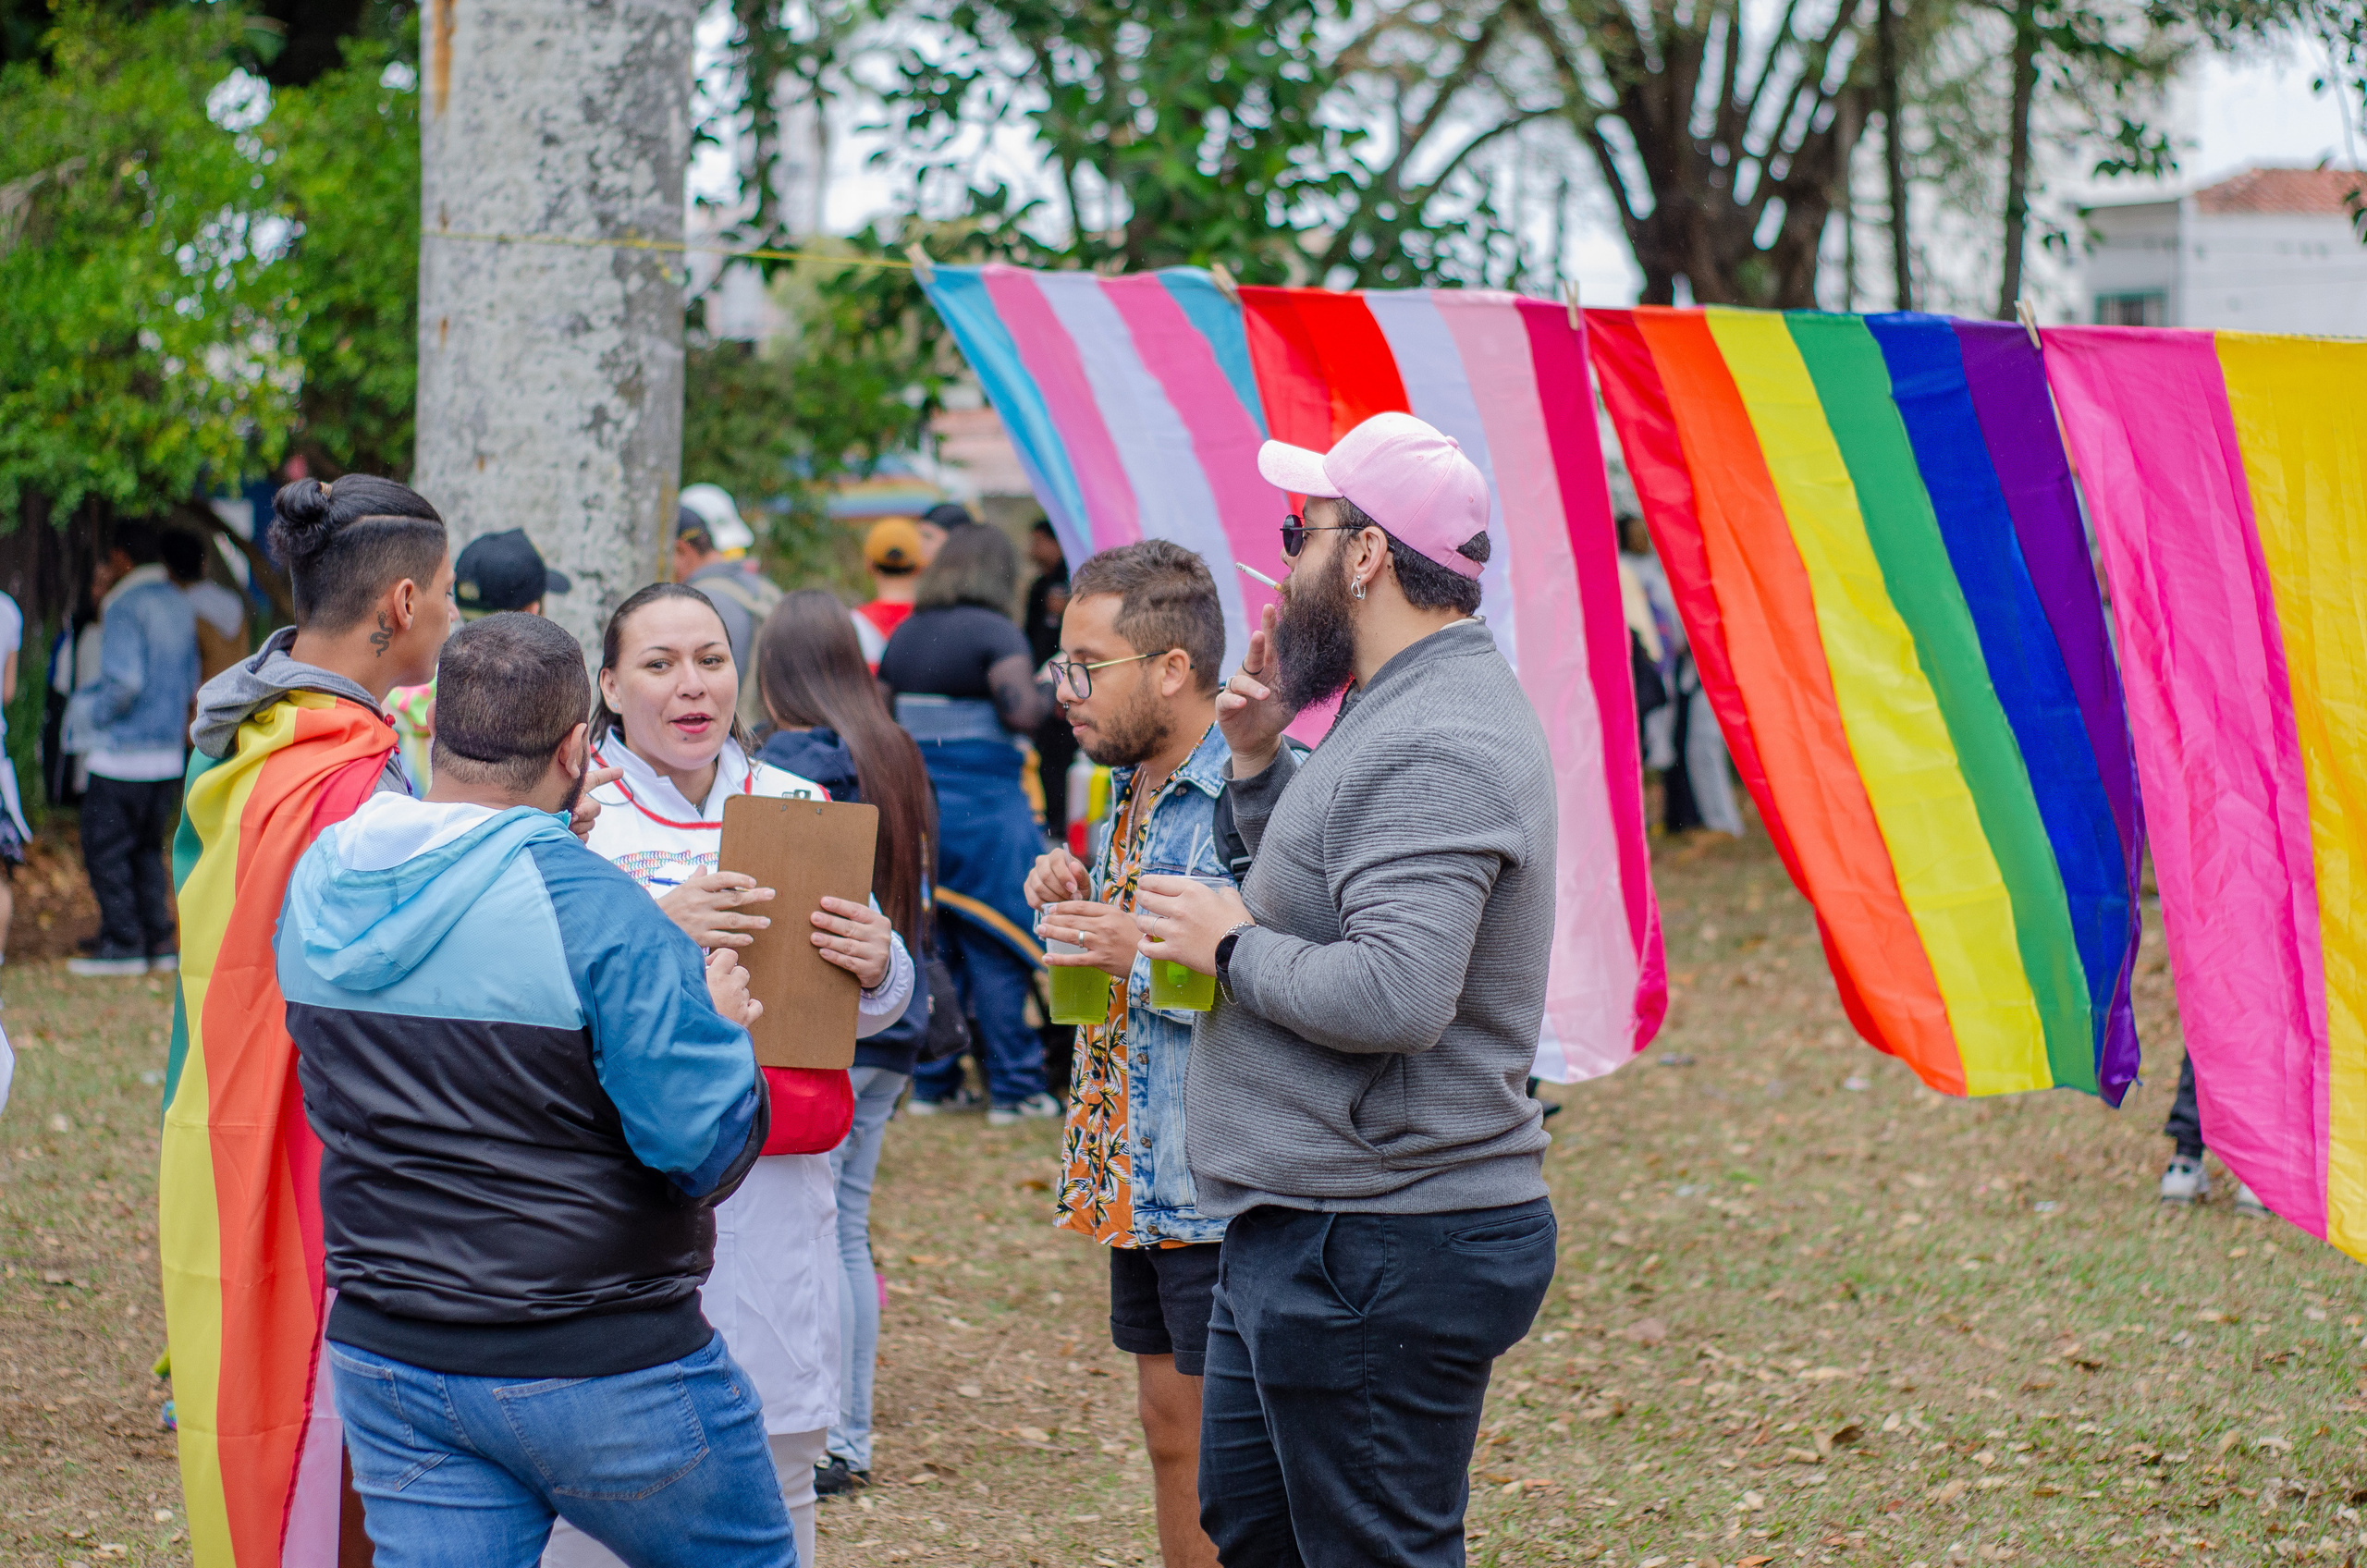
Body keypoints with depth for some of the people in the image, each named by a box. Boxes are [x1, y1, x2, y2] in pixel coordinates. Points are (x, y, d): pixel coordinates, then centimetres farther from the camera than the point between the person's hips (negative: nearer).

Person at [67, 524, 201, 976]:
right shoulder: (181, 606, 10)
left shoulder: (125, 608, -14)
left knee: (105, 851, 1)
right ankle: (159, 942, 13)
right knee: (146, 849, 16)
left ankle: (123, 943, 1)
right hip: (169, 754, 8)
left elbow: (124, 682, -22)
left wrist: (89, 714, -4)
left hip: (123, 753, -8)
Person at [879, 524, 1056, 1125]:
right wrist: (1049, 694, -1)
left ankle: (932, 1083, 14)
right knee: (996, 952, -1)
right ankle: (1013, 1088, 2)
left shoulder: (905, 634, 10)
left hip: (912, 804, 6)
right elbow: (1021, 711, -20)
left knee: (926, 945, 11)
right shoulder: (995, 632, -9)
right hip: (983, 807, -6)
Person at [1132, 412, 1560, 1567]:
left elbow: (1392, 996, -30)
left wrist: (1231, 944, -16)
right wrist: (1260, 764, 10)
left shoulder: (1432, 752, -21)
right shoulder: (1407, 707, 14)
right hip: (1302, 1234, 11)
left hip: (1382, 1256, -11)